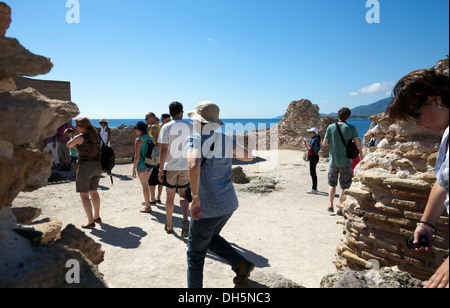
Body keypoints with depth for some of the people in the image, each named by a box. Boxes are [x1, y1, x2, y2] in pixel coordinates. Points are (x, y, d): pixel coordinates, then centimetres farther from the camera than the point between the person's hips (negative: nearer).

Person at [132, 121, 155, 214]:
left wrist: (134, 169, -12)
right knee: (146, 184, 20)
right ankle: (148, 205, 27)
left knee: (145, 186, 2)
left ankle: (147, 207, 11)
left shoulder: (138, 140, -16)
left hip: (142, 165, -7)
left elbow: (137, 156, -18)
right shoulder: (151, 138, 6)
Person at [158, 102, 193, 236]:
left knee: (170, 196, 12)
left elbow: (163, 150, -12)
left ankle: (169, 226, 25)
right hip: (186, 166, 2)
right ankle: (185, 220, -9)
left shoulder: (166, 127, -6)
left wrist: (161, 169, -7)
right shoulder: (190, 126, 1)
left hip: (170, 167, -1)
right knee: (183, 195, 14)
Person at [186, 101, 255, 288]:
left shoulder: (195, 140, -15)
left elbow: (194, 165, -36)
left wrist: (195, 197, -26)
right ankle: (241, 264, 21)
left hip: (207, 208, -7)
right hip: (229, 204, 7)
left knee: (195, 255, 11)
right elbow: (249, 156, 16)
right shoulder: (226, 139, 3)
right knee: (211, 237, 32)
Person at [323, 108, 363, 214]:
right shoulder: (351, 128, -6)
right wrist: (360, 152, 13)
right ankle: (341, 209, 12)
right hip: (346, 162, -2)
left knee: (332, 184, 19)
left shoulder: (331, 127, -4)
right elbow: (358, 144, -6)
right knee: (344, 187, 8)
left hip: (333, 162, 2)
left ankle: (331, 205, 18)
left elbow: (324, 143, -2)